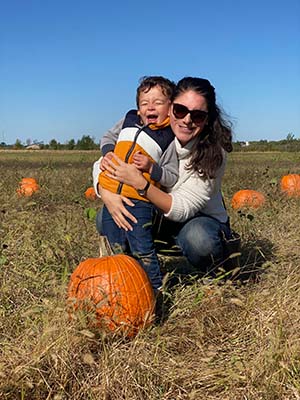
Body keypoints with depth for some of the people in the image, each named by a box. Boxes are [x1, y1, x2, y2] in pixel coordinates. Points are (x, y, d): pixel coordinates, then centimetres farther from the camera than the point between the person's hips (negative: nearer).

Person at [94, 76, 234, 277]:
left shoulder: (214, 151, -23)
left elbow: (183, 209, -28)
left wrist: (140, 183, -40)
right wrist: (107, 194, -32)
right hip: (159, 218, 4)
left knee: (197, 236, -39)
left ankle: (216, 276, -4)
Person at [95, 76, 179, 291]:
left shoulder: (170, 139, -4)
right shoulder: (128, 120, 11)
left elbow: (172, 178, -6)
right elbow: (108, 137, 26)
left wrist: (151, 168, -20)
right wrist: (107, 152, 6)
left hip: (140, 202, -5)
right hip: (111, 196, 6)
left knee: (142, 250, -4)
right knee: (116, 249, 15)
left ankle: (155, 287, 14)